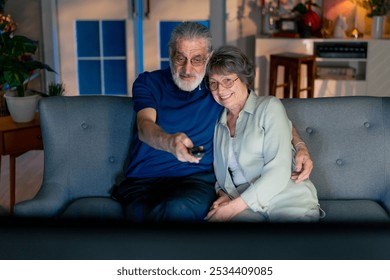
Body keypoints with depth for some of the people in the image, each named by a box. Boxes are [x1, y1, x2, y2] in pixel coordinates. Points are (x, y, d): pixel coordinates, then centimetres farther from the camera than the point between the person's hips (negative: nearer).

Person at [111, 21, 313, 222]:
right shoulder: (148, 83, 7)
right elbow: (145, 126, -12)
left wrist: (300, 147, -4)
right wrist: (169, 142, -36)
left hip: (196, 178, 0)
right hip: (143, 181, 0)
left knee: (180, 208, -36)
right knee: (141, 211, -35)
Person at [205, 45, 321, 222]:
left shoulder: (269, 106, 2)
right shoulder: (218, 123, 19)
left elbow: (278, 171, -9)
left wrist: (234, 206, -14)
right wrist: (223, 194, -4)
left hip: (290, 200, -2)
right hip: (247, 207, 3)